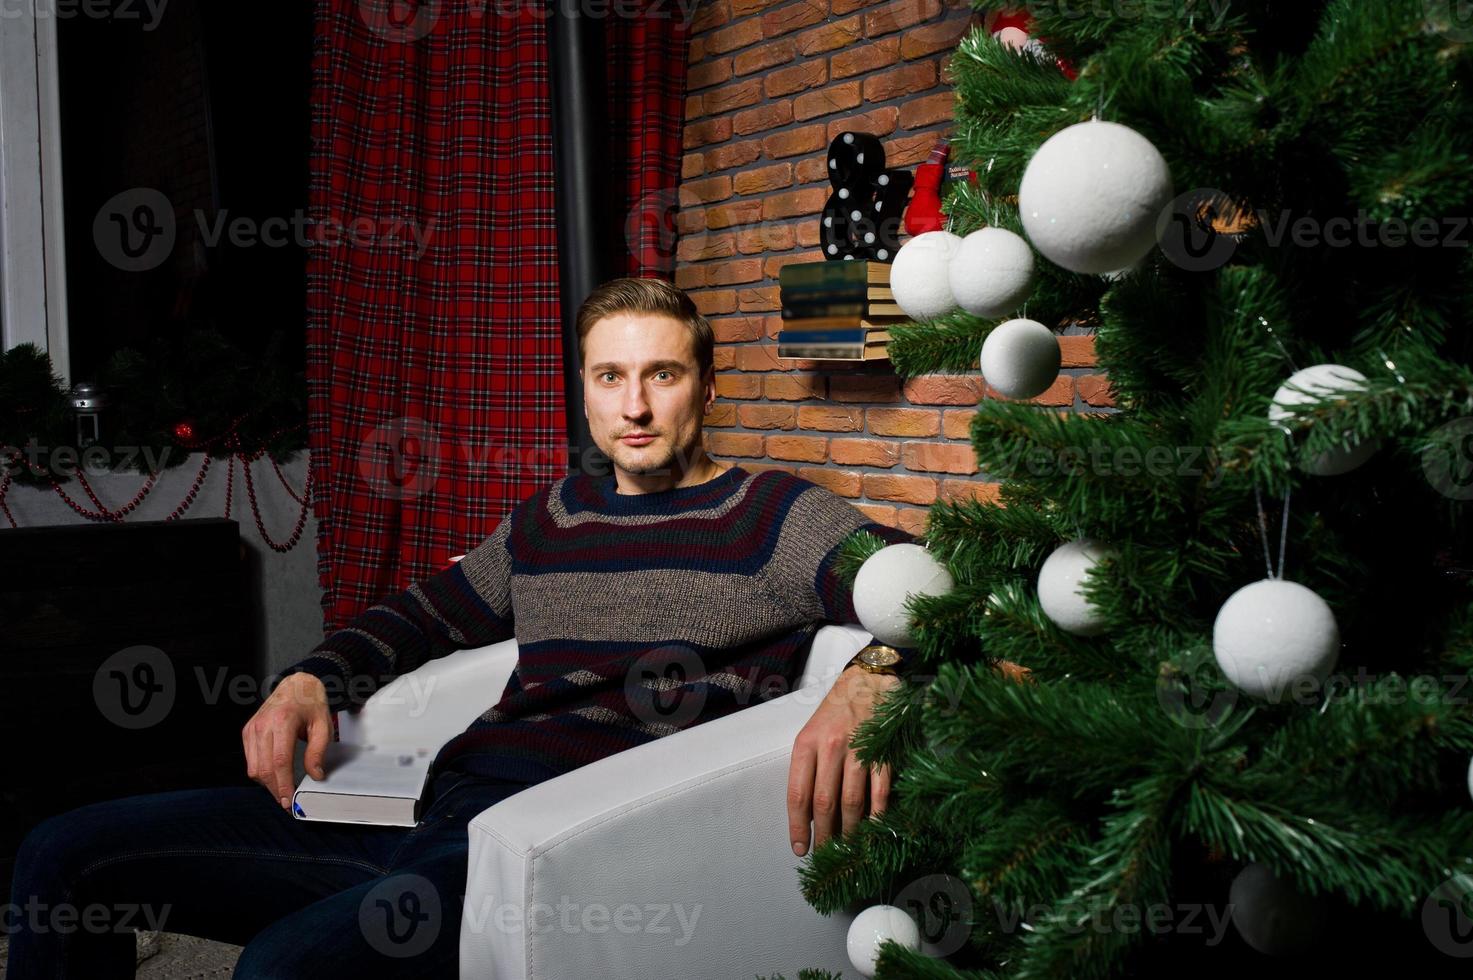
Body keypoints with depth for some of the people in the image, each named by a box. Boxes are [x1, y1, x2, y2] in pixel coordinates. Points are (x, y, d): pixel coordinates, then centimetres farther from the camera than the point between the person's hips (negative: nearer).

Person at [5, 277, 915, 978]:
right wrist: (314, 680, 15)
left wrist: (866, 682, -31)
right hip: (438, 803, 7)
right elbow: (427, 613, 35)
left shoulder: (773, 518, 4)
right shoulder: (555, 516, 23)